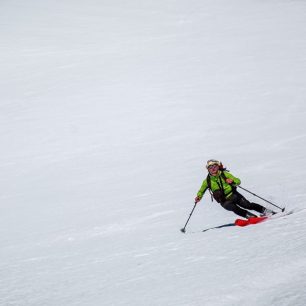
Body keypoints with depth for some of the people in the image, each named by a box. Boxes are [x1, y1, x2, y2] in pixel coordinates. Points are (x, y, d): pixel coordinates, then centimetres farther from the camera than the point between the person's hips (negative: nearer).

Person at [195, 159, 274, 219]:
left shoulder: (224, 174, -3)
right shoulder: (207, 181, 0)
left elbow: (238, 181, -3)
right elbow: (201, 191, 15)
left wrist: (232, 181, -25)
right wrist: (198, 197, -5)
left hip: (233, 195, 0)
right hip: (225, 201, 0)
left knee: (248, 205, -16)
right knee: (233, 208, -29)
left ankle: (265, 211, -11)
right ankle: (251, 216, -30)